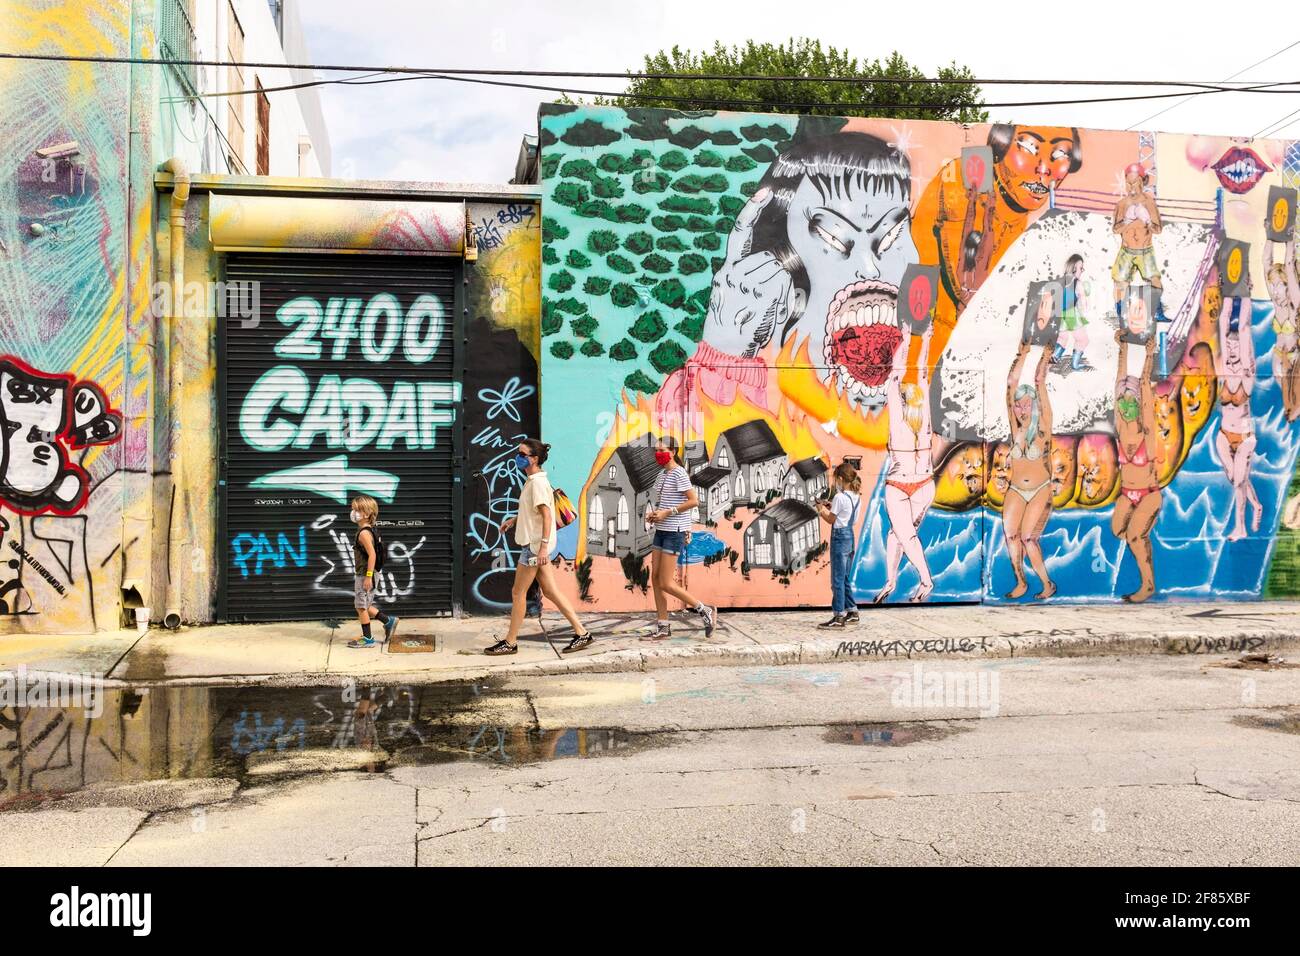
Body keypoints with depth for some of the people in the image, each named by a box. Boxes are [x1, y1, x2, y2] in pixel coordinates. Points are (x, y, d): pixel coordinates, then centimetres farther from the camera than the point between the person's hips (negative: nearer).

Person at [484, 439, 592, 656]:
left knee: (518, 593, 1)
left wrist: (543, 547, -26)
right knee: (550, 591, 10)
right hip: (535, 545, 10)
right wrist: (513, 519, 23)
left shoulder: (537, 482, -16)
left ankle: (510, 642, 11)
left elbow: (547, 516, -22)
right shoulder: (532, 480, 14)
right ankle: (581, 633, 11)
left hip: (535, 545, -10)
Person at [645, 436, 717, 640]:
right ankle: (663, 627, 14)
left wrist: (666, 513, -19)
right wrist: (653, 514, 5)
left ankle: (705, 610, 5)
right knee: (655, 579, 7)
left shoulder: (679, 474, -13)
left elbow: (694, 501, -20)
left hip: (675, 532, -9)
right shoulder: (662, 474, 13)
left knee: (666, 584, -8)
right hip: (661, 531, 9)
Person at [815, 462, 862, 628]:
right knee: (846, 578, 17)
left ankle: (838, 617, -3)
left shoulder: (840, 497, -17)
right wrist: (831, 507, 14)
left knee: (837, 580, -4)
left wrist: (821, 509, 9)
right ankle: (852, 612, 23)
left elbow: (830, 520, -9)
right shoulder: (857, 497, 8)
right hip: (850, 537, 9)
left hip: (839, 537, -9)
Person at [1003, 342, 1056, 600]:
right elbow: (1012, 382, -1)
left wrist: (1045, 357, 2)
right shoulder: (1016, 426, 1)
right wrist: (1023, 354, 5)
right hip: (1015, 491, 3)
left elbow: (1040, 382, -7)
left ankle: (1048, 584, 1)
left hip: (1041, 491, -3)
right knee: (1010, 534, -13)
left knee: (1028, 538, -15)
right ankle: (1021, 583, 0)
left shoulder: (1043, 425, -6)